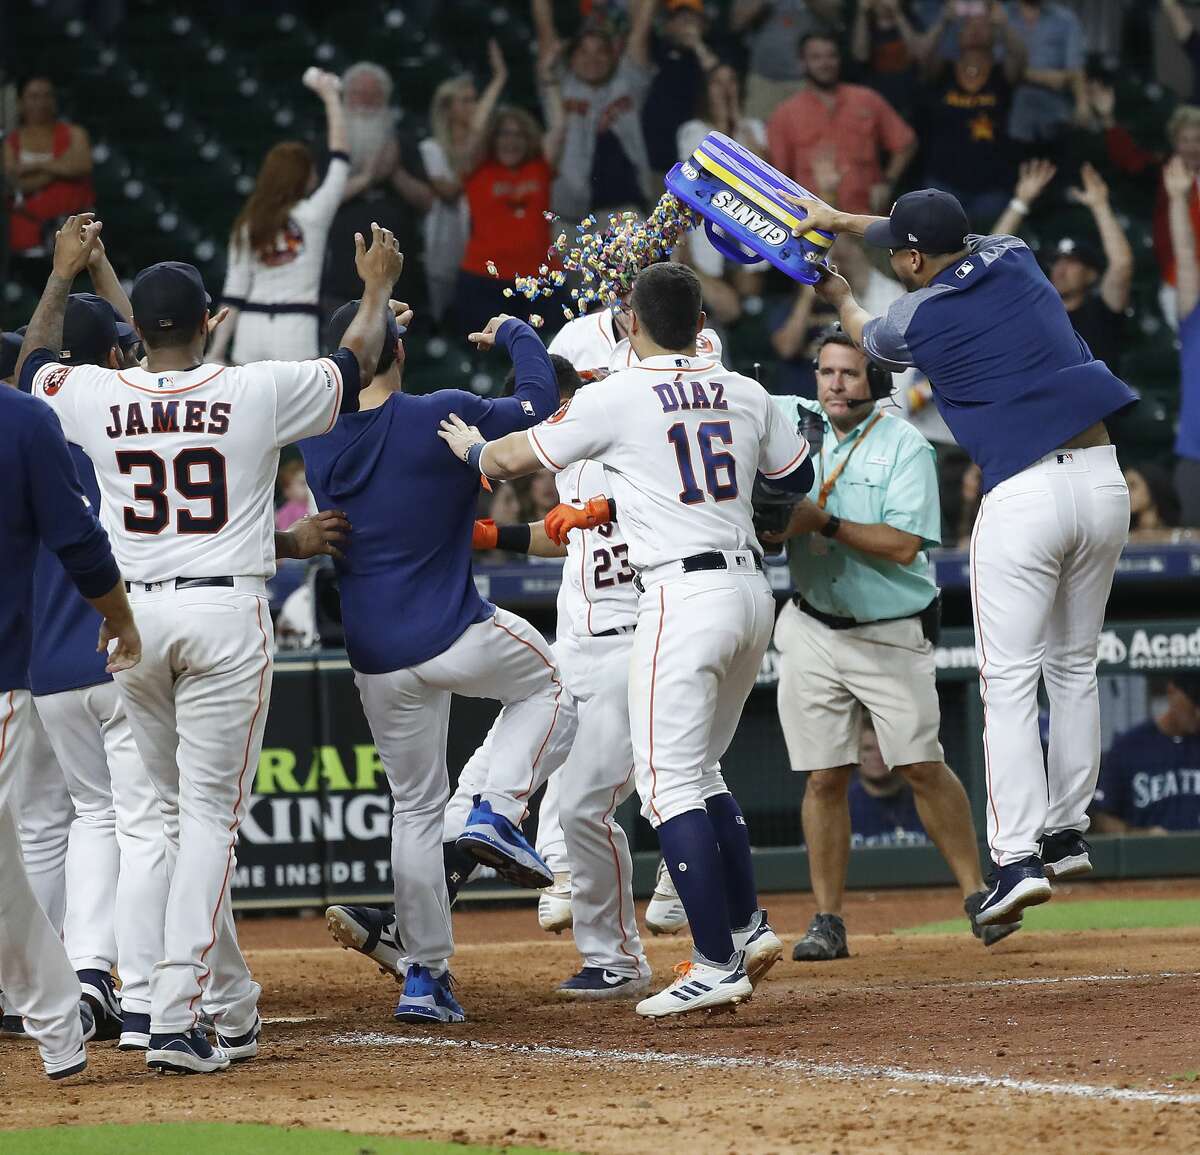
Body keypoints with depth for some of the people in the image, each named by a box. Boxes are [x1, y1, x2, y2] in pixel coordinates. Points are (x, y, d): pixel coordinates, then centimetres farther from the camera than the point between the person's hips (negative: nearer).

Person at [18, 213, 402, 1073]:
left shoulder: (95, 398, 1)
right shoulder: (255, 392, -4)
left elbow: (35, 365, 25)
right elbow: (357, 363, 13)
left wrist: (63, 274, 39)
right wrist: (379, 286, 32)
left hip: (132, 617, 3)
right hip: (226, 614, -3)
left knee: (182, 814, 15)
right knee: (211, 817, -3)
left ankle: (233, 1011, 20)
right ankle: (175, 1016, -14)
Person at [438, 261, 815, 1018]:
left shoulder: (616, 398, -6)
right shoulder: (746, 396, 9)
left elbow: (512, 461, 3)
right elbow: (799, 475, 23)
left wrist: (471, 446, 25)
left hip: (684, 595, -7)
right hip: (753, 589, 7)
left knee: (670, 783, -6)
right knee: (700, 772, 22)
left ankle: (717, 966, -13)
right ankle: (745, 924, 17)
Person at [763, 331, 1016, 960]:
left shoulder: (905, 447, -9)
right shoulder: (795, 421, 3)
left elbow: (904, 546, -19)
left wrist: (825, 523, -25)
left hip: (892, 636, -3)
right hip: (813, 633, 3)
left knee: (922, 765, -6)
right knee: (824, 777, 1)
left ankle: (976, 896, 6)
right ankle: (827, 922, 5)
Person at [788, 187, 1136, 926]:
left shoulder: (915, 320, -3)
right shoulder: (1014, 257, 10)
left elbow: (867, 338, 23)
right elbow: (949, 242, 32)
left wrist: (839, 295, 44)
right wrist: (843, 222, 39)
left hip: (1024, 496, -6)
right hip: (1104, 482, 6)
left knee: (1009, 682, -3)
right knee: (1075, 669, 18)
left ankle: (1018, 858, -12)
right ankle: (1068, 832, 23)